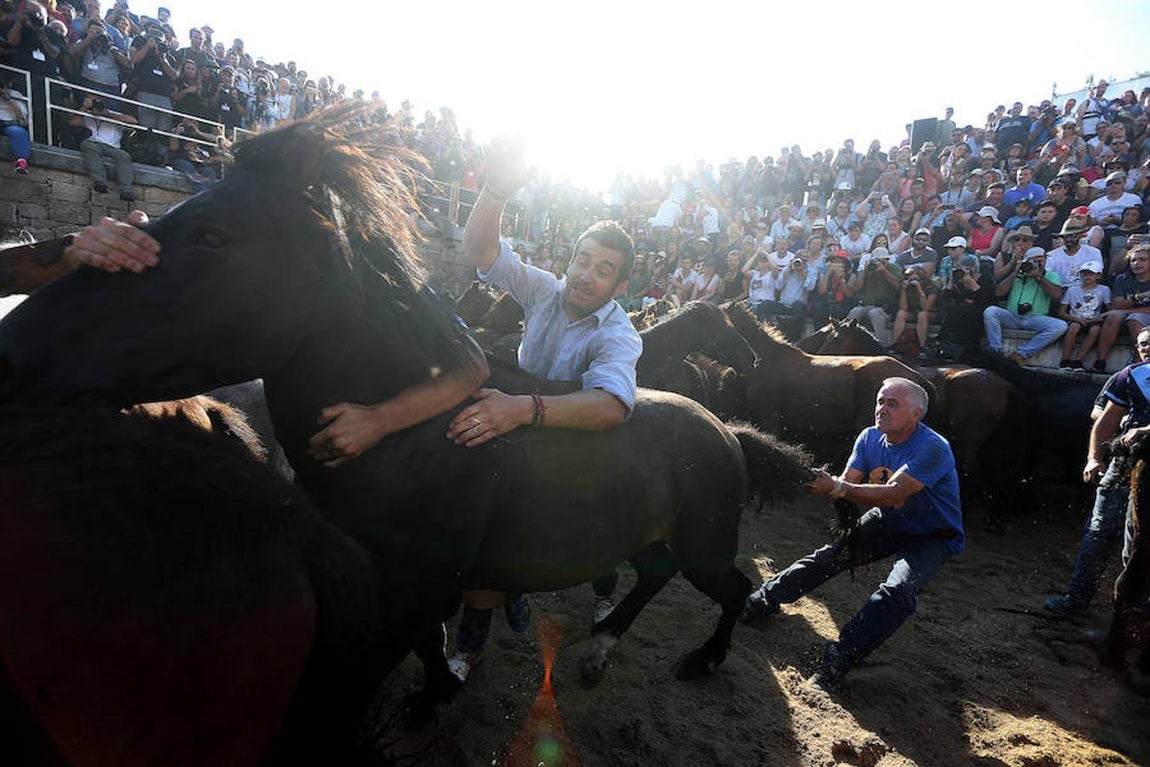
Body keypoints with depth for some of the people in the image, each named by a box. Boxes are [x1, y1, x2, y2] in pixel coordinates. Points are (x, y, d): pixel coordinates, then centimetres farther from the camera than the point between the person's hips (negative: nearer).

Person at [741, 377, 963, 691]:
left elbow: (892, 494, -36)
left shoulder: (933, 448, -26)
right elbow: (847, 484, -11)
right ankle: (764, 600, 5)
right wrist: (823, 484, -35)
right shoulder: (870, 438, -5)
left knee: (897, 591, -30)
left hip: (931, 537, -6)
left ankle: (838, 659, -34)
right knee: (828, 556, -7)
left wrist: (838, 488, -46)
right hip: (887, 524, 6)